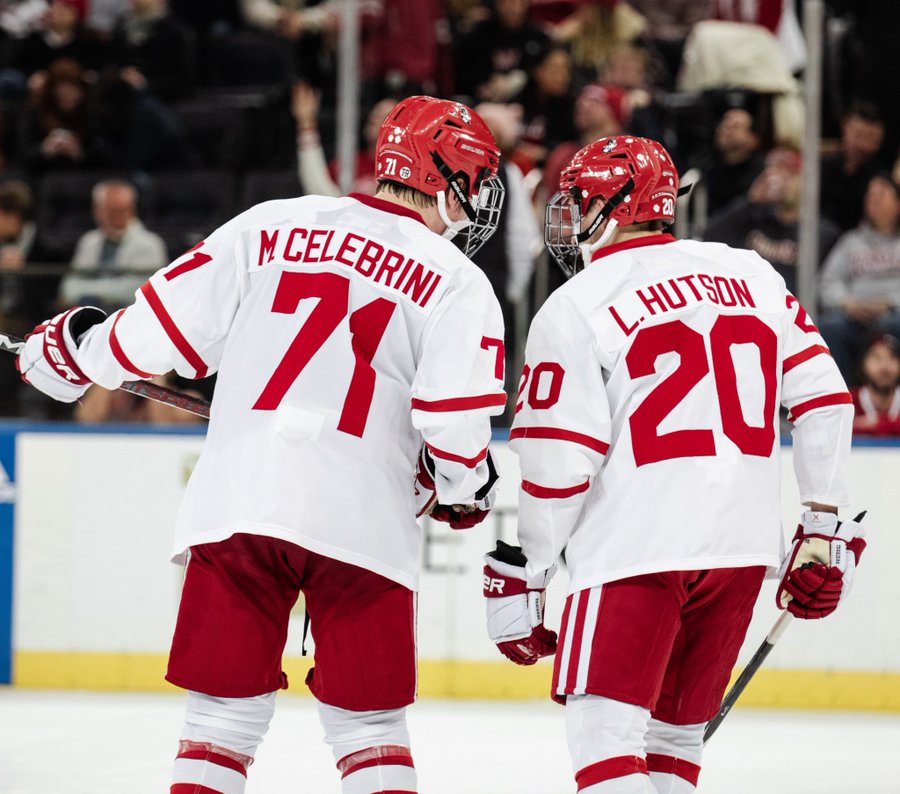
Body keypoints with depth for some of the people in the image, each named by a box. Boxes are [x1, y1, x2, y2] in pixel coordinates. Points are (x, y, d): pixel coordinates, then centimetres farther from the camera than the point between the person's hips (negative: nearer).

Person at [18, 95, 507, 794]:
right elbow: (454, 424, -7)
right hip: (362, 519, -2)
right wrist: (465, 493, 15)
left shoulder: (271, 226, 8)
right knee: (368, 725, 10)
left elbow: (163, 328, 7)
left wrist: (74, 350, 26)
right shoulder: (459, 285, 1)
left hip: (239, 499, 2)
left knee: (224, 711, 10)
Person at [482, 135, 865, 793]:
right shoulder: (750, 274, 12)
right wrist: (826, 527, 15)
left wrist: (519, 577, 3)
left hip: (637, 542, -6)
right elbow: (824, 398, 9)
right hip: (745, 542, 6)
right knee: (676, 733, 18)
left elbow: (558, 467, -8)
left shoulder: (575, 308, -3)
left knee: (604, 738, -6)